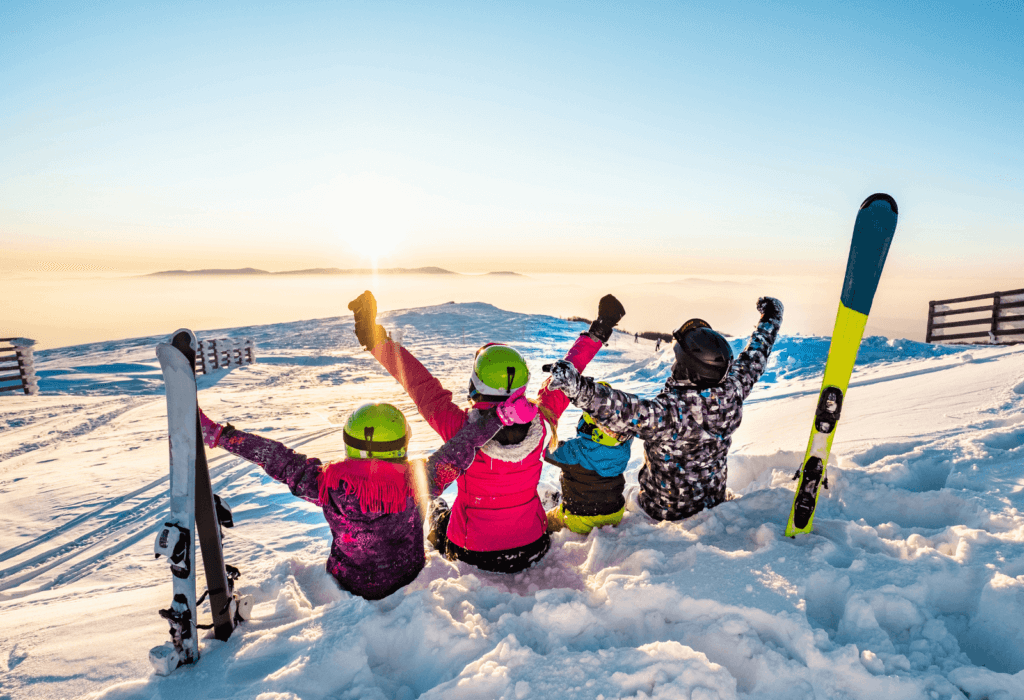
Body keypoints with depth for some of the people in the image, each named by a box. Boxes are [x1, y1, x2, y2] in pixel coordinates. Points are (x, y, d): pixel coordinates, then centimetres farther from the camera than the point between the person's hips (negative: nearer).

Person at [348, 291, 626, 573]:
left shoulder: (461, 428, -31)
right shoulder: (539, 422, -23)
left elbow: (421, 386, -20)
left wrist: (376, 340, -11)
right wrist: (596, 334, 5)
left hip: (474, 555, -1)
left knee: (437, 509, 31)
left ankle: (439, 517, 59)